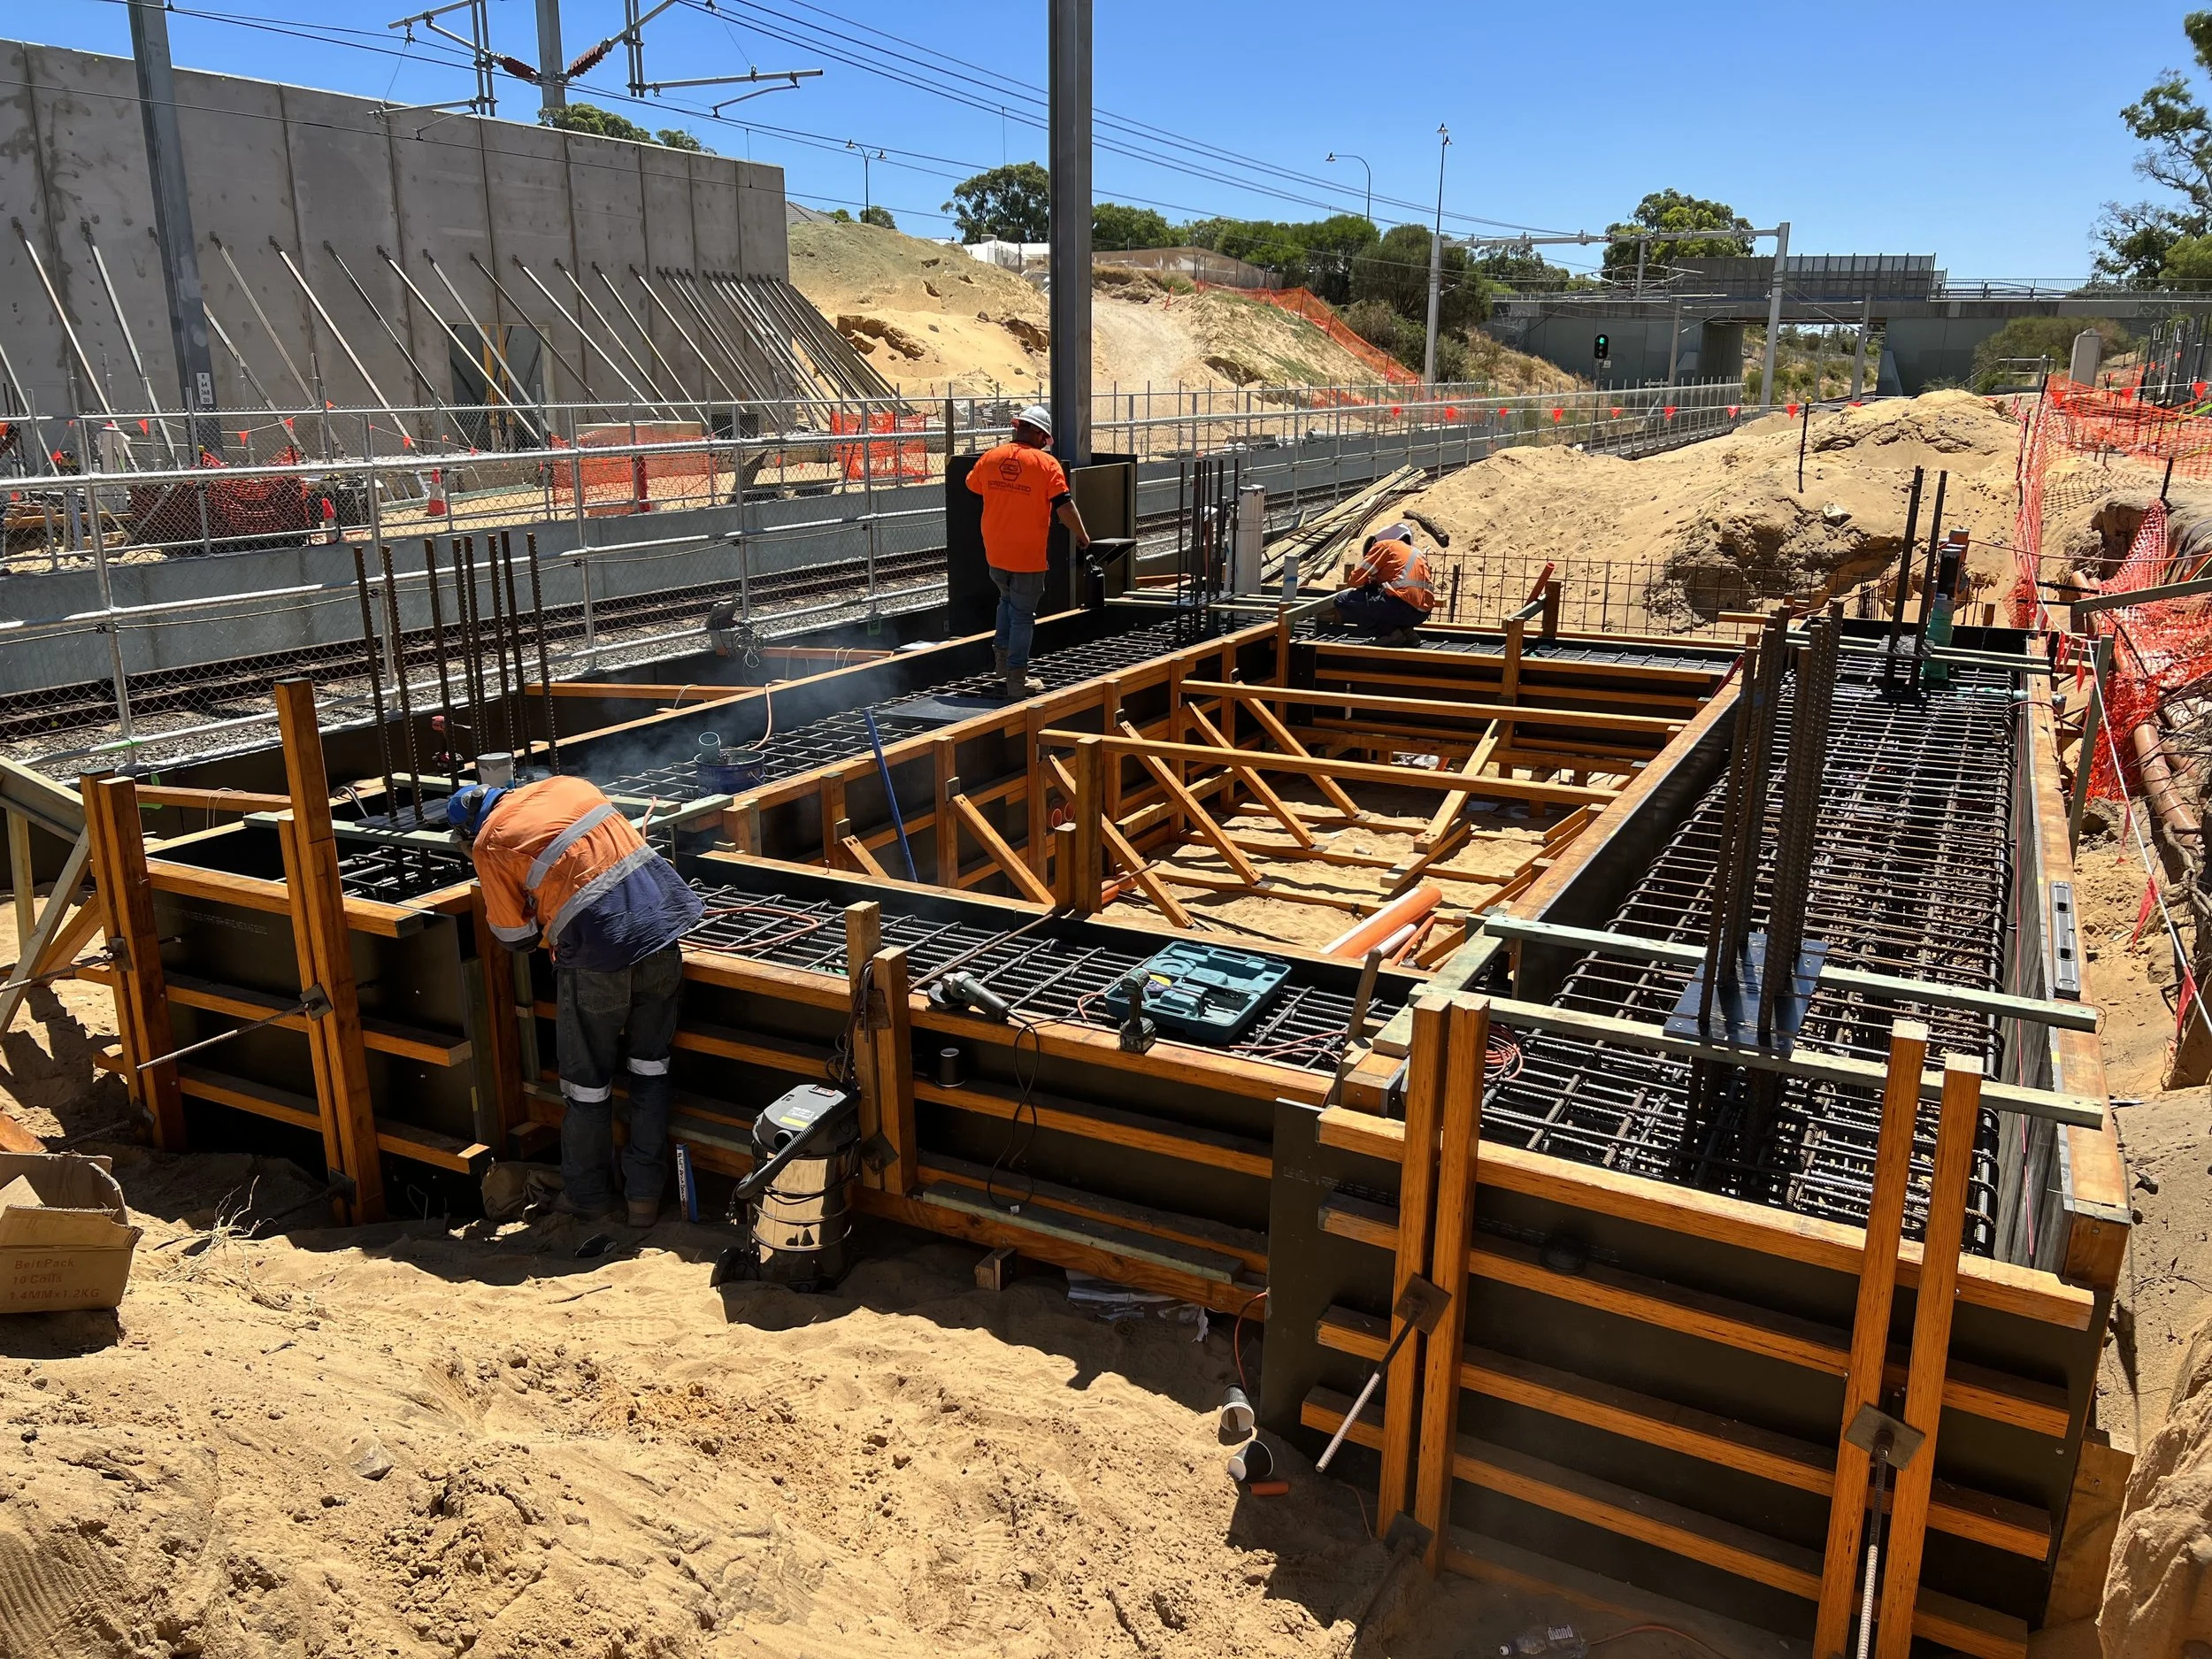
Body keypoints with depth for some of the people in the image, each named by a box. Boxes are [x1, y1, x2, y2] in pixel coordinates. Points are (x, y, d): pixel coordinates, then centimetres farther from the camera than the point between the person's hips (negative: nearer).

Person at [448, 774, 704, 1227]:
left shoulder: (490, 845, 2)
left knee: (587, 1083, 15)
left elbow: (517, 938, 6)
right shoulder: (569, 785, 14)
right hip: (662, 923, 5)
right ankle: (645, 1194, 25)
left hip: (597, 955, -5)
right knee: (650, 1067, 17)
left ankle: (588, 1196, 32)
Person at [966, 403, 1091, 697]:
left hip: (995, 553, 4)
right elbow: (1064, 506, -14)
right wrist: (1082, 535, 1)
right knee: (1022, 615, 4)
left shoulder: (989, 458, 1)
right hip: (1028, 555, -4)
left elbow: (972, 485, 21)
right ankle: (1017, 678, 8)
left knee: (1007, 600, 29)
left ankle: (1003, 655, 28)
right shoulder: (1045, 463, -11)